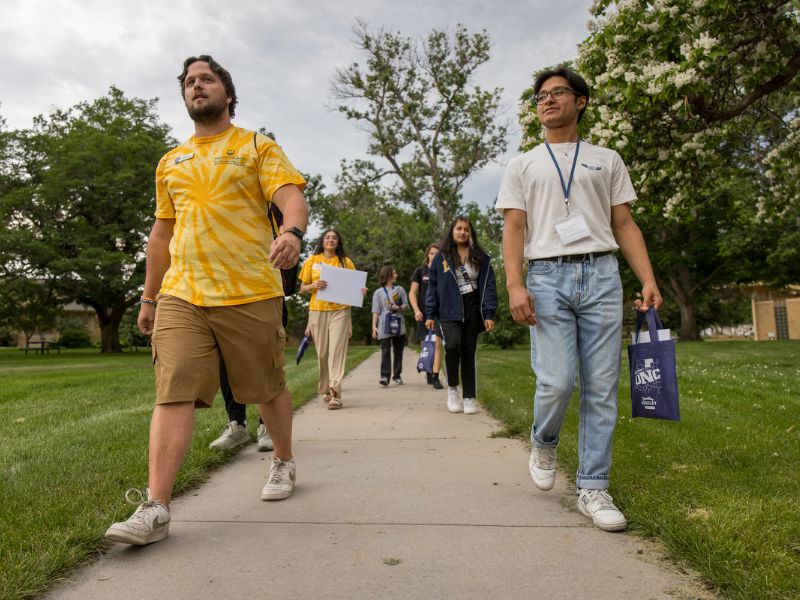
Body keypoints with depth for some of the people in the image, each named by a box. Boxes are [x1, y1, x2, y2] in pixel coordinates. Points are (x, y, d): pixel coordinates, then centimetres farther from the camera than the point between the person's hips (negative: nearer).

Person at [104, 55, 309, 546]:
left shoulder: (258, 147, 6)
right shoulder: (170, 162, 21)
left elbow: (293, 196, -10)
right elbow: (162, 233, 23)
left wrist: (292, 232, -34)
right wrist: (149, 297, 21)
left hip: (250, 294, -3)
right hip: (180, 296, 4)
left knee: (268, 388, 9)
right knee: (173, 393, -8)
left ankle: (284, 463, 32)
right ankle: (156, 510, -5)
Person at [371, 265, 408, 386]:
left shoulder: (400, 289, 12)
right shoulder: (378, 292, 5)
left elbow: (406, 305, 11)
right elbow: (376, 311, 3)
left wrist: (398, 307, -10)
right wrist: (374, 326, -5)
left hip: (399, 325, 3)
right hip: (384, 326, -3)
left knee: (398, 351, 6)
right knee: (385, 351, -9)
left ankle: (397, 375, 15)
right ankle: (385, 376, -12)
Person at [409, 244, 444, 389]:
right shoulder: (420, 271, 6)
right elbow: (412, 293, 4)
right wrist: (416, 310, -10)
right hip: (423, 313, 1)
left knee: (437, 344, -13)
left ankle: (436, 378, -14)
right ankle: (428, 374, 26)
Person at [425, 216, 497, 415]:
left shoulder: (481, 258, 7)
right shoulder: (441, 258, 6)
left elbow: (489, 286, 5)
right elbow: (433, 287, 6)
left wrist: (489, 314, -3)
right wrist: (430, 315, 1)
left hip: (473, 309, 1)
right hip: (450, 311, -1)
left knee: (469, 352, 4)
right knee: (453, 345, -22)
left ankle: (469, 398, 12)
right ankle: (452, 387, 1)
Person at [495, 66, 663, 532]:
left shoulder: (607, 160, 19)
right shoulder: (523, 166, 15)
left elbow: (624, 224, 13)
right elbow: (514, 228, 4)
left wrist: (649, 280, 0)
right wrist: (515, 284, -11)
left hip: (601, 274, 2)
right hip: (547, 276, -1)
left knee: (602, 388, 0)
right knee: (556, 382, -11)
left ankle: (593, 489, 11)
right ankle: (544, 443, 22)